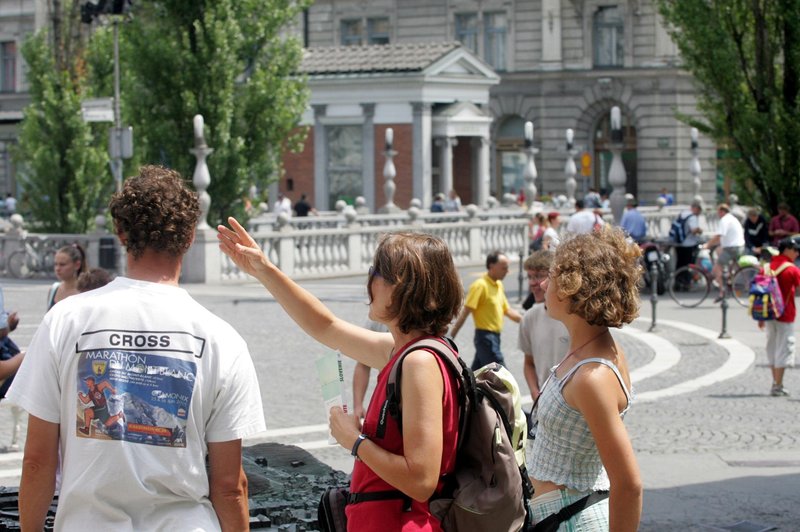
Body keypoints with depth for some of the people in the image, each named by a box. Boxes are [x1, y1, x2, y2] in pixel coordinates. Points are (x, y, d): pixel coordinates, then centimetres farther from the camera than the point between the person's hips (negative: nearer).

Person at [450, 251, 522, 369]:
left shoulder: (499, 285, 12)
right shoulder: (480, 285, -14)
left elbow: (507, 310, 22)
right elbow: (465, 312, -18)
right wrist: (451, 337, -21)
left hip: (494, 336, 8)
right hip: (485, 336, -8)